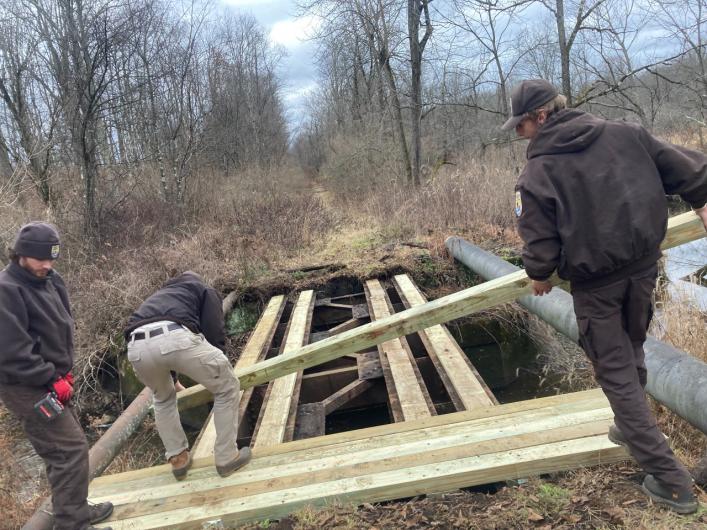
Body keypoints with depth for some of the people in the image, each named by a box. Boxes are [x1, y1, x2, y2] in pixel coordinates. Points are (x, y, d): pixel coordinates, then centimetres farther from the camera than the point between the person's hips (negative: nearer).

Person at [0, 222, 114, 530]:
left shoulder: (49, 280, 7)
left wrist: (64, 371, 8)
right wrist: (53, 379, -19)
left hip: (50, 381, 9)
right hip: (26, 388, -9)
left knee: (65, 447, 18)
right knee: (71, 449, -9)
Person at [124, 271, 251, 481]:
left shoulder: (159, 295, 46)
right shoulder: (204, 290, 30)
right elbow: (215, 332, 14)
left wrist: (171, 377, 65)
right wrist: (216, 368, 31)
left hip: (137, 346, 6)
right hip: (176, 337, -5)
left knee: (163, 397, 36)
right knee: (227, 388, 16)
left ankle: (178, 458, 37)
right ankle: (227, 457, 22)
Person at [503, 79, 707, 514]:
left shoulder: (537, 175, -15)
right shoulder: (626, 134, -1)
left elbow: (540, 247, -14)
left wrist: (540, 277, 7)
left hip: (594, 283, -5)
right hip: (644, 266, 6)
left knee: (617, 372, 8)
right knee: (632, 350, 27)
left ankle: (669, 478, 12)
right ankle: (630, 428, 47)